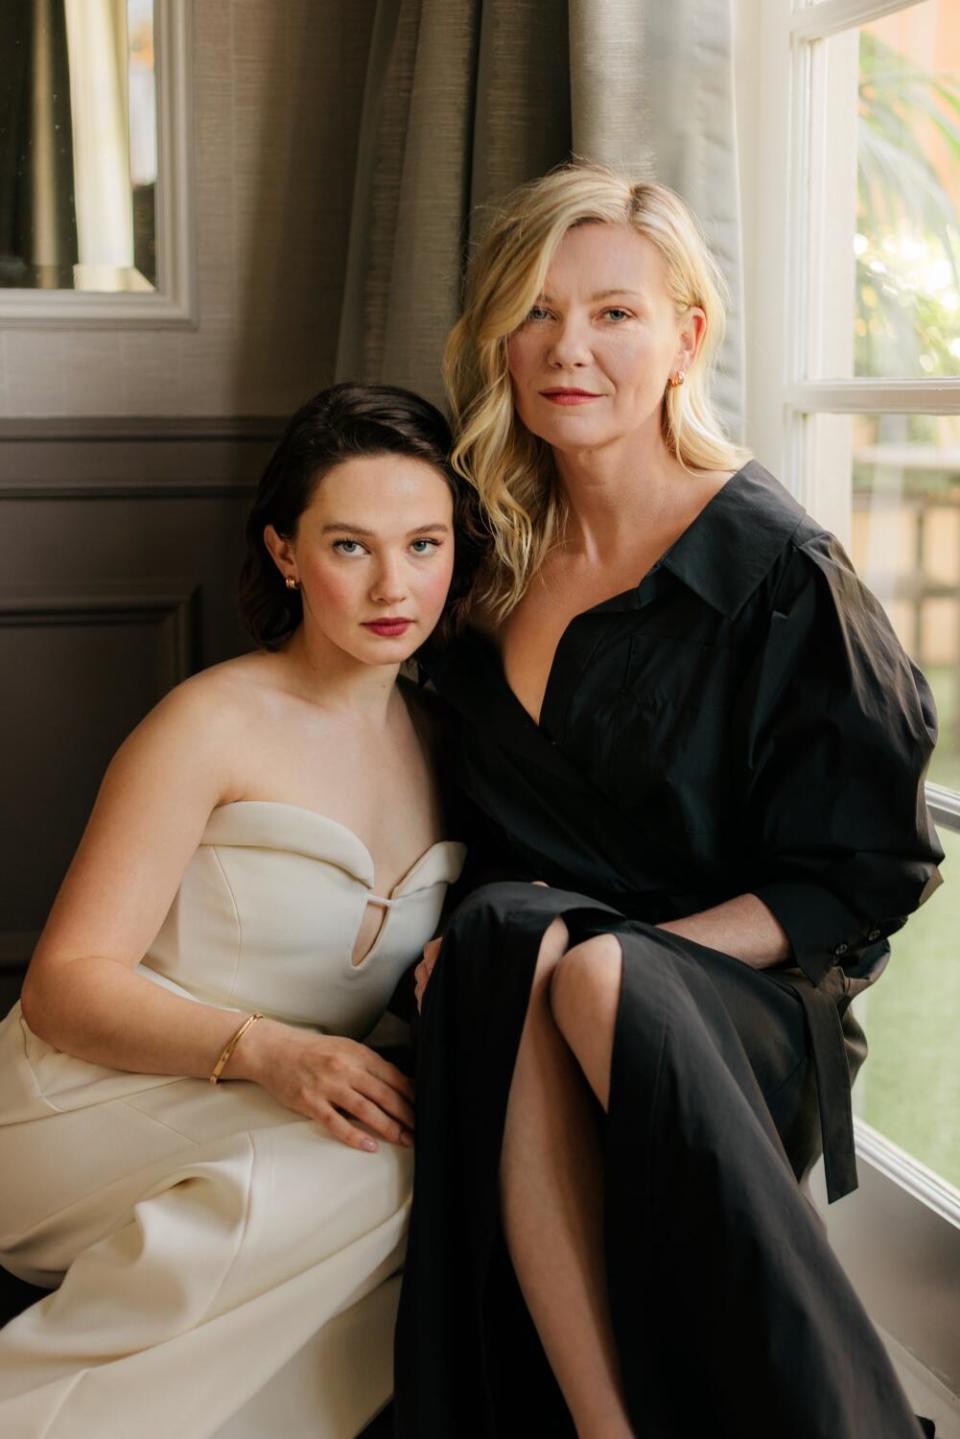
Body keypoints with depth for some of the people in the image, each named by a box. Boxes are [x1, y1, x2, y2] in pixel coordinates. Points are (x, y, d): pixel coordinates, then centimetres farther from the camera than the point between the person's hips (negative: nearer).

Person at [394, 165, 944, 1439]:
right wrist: (502, 938, 2)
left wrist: (623, 953, -18)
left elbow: (860, 878, -6)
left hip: (735, 1014, -3)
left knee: (587, 980, -37)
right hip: (516, 994, 4)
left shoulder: (779, 574, -5)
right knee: (509, 938, -33)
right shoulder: (497, 552, 11)